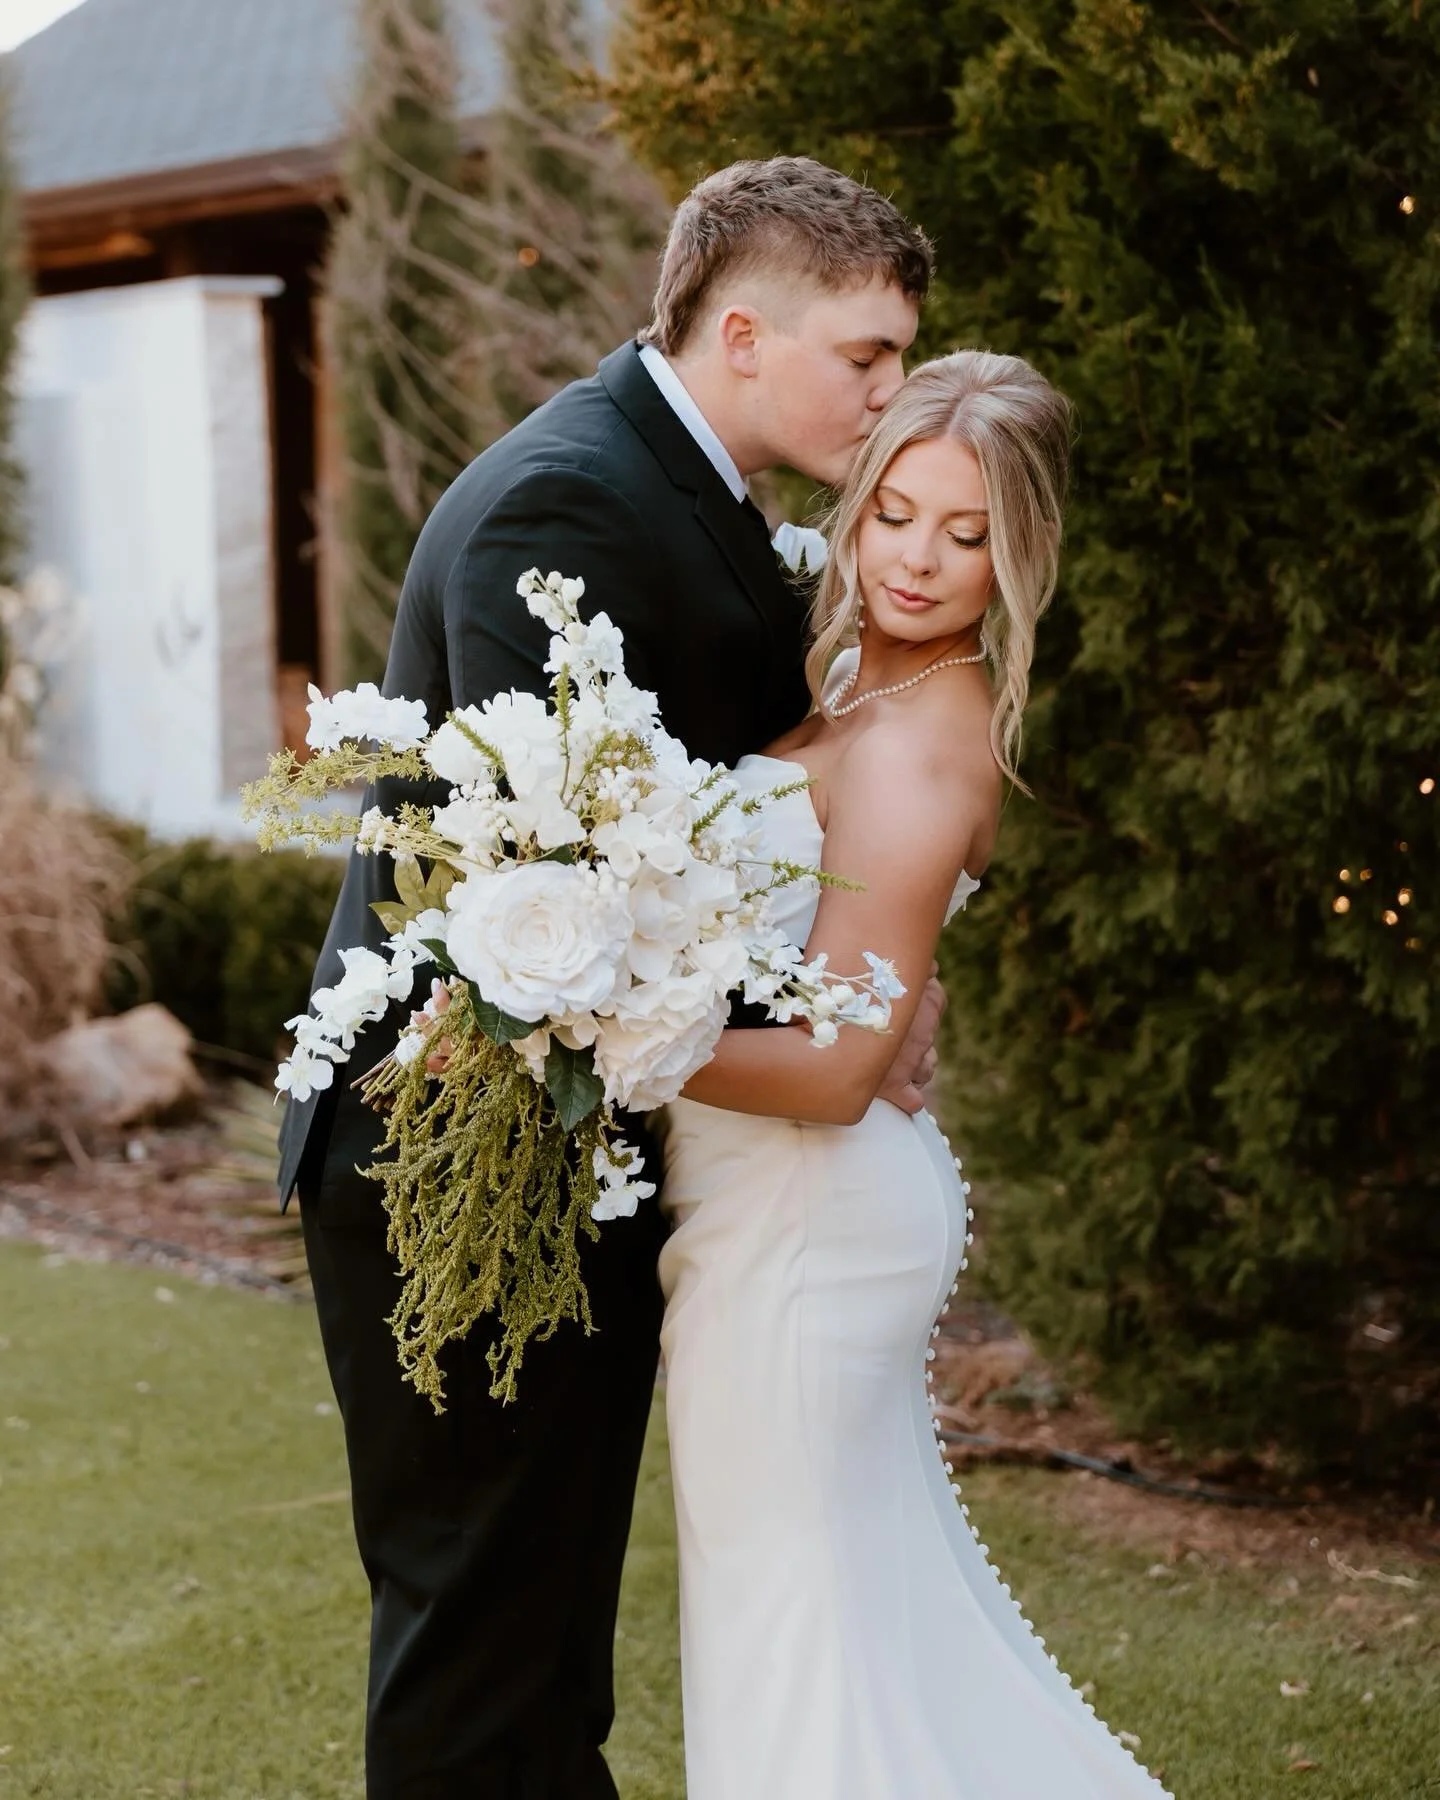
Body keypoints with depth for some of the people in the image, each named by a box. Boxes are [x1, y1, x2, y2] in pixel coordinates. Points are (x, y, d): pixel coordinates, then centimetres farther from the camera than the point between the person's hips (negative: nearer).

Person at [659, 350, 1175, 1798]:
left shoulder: (921, 744, -21)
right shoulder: (857, 682, 8)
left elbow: (835, 1070, -24)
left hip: (802, 1213, -10)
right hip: (814, 1203, 10)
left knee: (791, 1616, 3)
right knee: (877, 1579, 22)